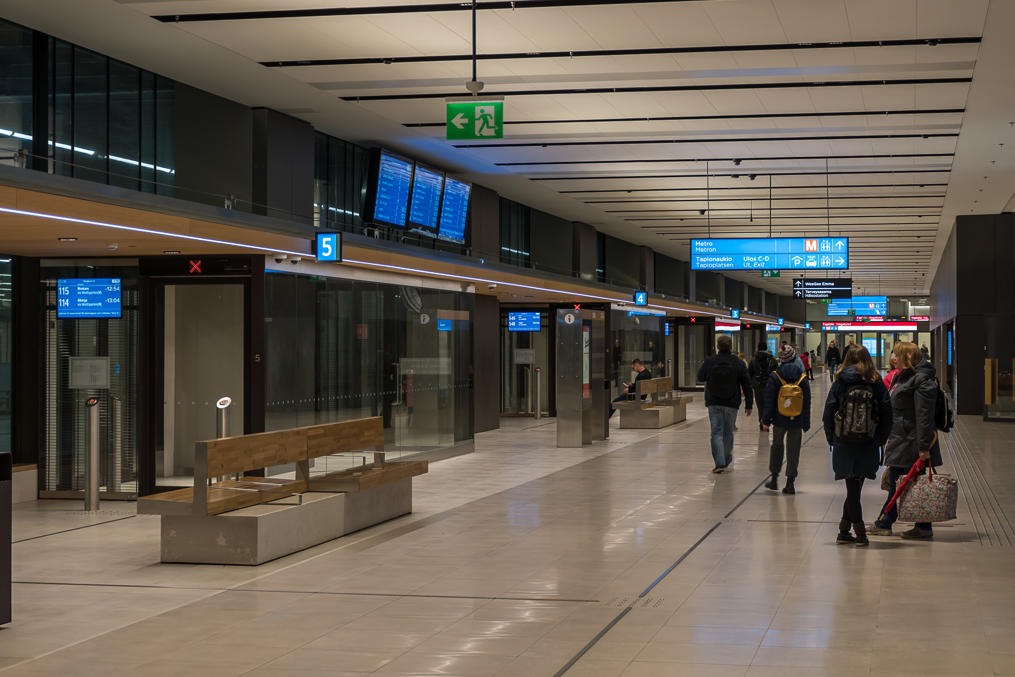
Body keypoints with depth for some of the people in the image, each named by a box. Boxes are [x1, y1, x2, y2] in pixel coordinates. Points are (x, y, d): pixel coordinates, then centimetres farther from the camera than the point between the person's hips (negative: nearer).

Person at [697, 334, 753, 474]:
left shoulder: (709, 361, -6)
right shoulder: (738, 363, -4)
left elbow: (700, 377, 10)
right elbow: (747, 385, -2)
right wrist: (749, 404, 4)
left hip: (714, 404, -1)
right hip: (732, 404, 1)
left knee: (716, 432, 1)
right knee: (728, 432, 15)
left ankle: (719, 462, -10)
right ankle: (727, 459, 29)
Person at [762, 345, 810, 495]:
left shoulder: (775, 376, -7)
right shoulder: (802, 378, -1)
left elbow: (769, 400, -6)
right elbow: (807, 403, 3)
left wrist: (766, 420, 0)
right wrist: (806, 424, 9)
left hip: (779, 421, -1)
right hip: (796, 421, 1)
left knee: (777, 446, 17)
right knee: (793, 451, 6)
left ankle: (774, 478, 21)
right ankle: (790, 482, 5)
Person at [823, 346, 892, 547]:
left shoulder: (839, 383, -1)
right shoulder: (877, 384, -1)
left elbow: (828, 415, -1)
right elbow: (887, 415, 0)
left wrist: (832, 440, 8)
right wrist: (880, 440, 9)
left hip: (844, 445, 0)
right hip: (868, 445, 0)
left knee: (852, 488, 7)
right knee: (855, 489, 9)